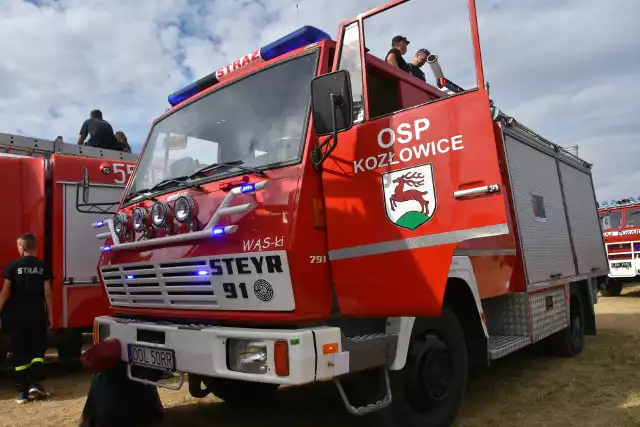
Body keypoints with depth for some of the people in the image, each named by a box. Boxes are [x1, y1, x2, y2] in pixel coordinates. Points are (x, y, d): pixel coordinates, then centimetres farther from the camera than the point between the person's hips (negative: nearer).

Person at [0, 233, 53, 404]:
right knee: (38, 349, 13)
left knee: (20, 352, 6)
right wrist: (50, 314, 5)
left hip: (16, 314, 0)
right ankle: (35, 383, 0)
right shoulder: (43, 266, -2)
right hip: (37, 314, 0)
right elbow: (47, 293, -2)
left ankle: (22, 392, 8)